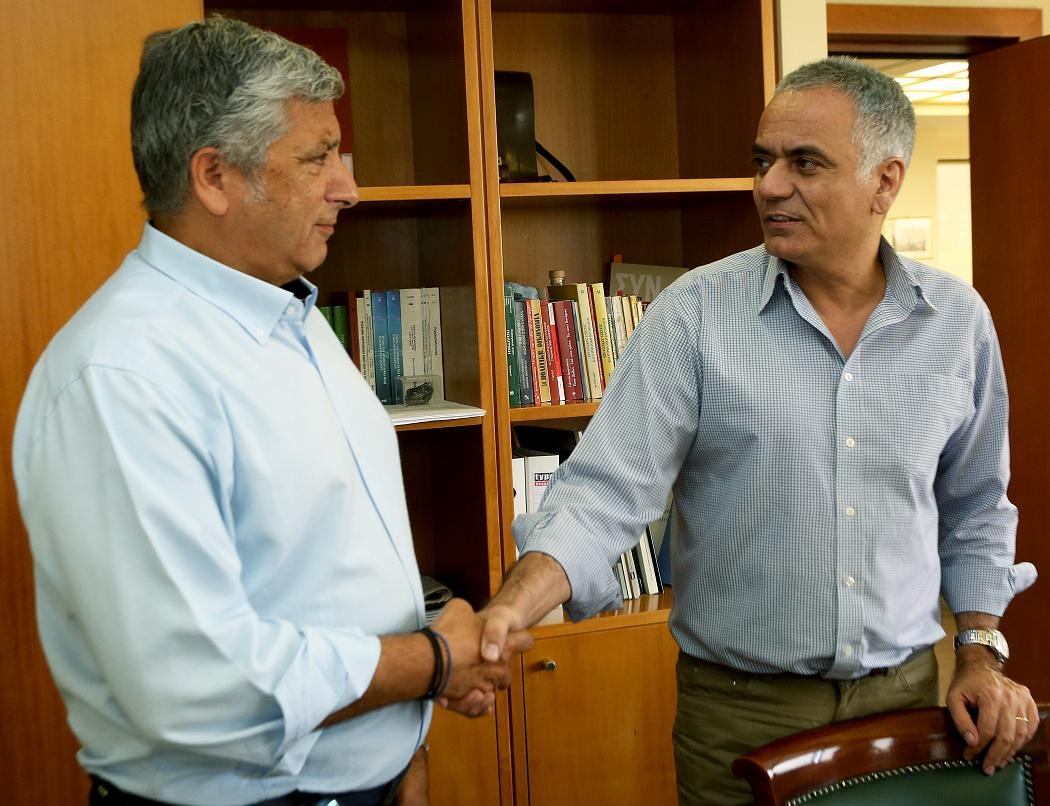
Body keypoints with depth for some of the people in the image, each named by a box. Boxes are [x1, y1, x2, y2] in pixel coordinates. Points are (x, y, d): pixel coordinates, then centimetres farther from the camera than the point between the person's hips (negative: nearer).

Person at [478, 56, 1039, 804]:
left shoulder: (959, 322, -1)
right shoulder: (694, 314, -12)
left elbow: (974, 510, 11)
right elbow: (607, 492, -17)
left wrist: (982, 653, 5)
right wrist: (509, 610, -31)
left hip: (905, 692, 3)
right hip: (739, 711, -3)